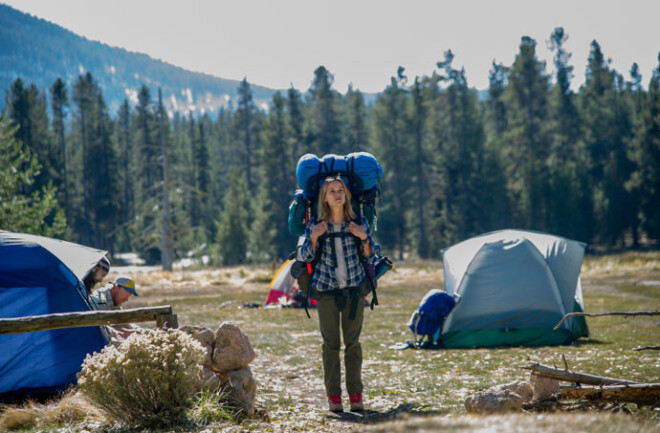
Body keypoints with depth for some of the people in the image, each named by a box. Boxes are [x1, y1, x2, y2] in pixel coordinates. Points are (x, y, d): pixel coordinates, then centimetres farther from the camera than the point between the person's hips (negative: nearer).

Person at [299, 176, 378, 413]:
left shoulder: (359, 224, 0)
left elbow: (370, 258, 4)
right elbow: (306, 257, 3)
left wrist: (364, 238, -14)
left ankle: (355, 394, 8)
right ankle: (333, 395, 7)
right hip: (326, 289, 0)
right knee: (330, 342, 2)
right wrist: (313, 237, -14)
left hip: (354, 288, 0)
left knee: (353, 341, 2)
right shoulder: (315, 226, 0)